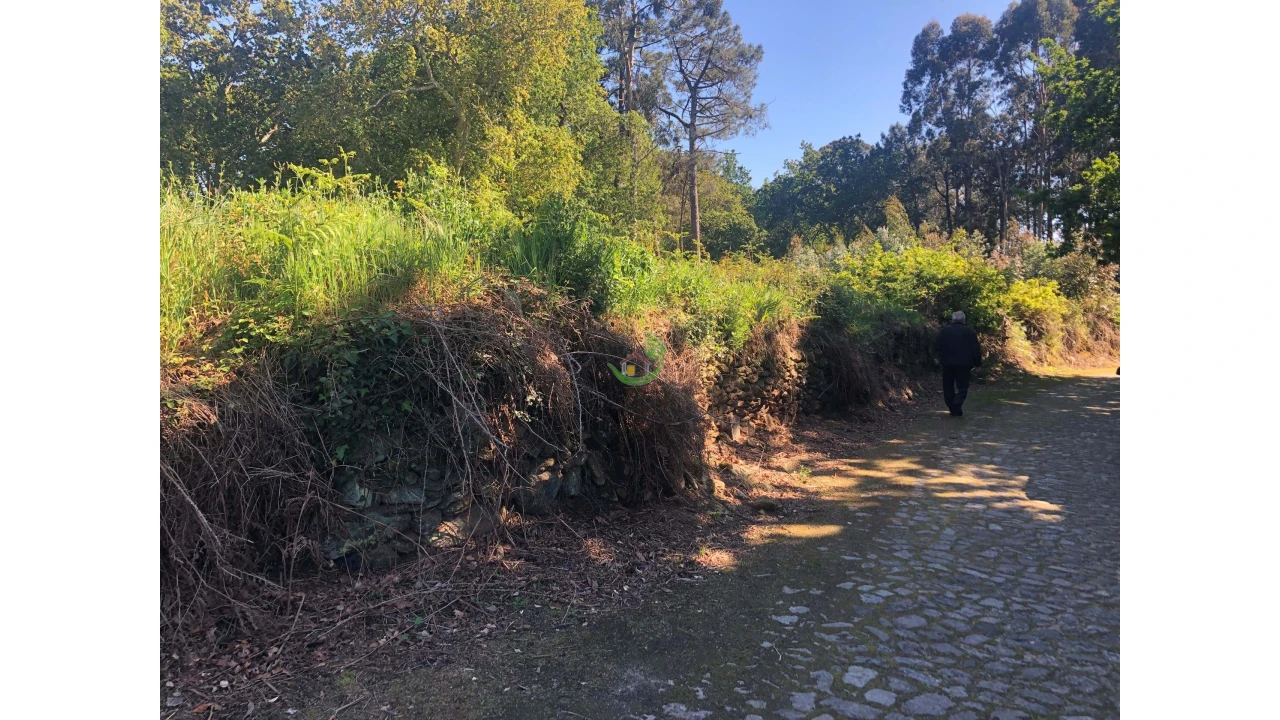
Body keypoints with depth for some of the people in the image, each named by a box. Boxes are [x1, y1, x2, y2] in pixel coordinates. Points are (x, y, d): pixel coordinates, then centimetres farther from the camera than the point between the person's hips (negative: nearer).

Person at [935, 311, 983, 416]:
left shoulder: (945, 331, 0)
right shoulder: (970, 331, 0)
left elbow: (937, 347, -1)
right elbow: (976, 349, -1)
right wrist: (977, 363, 7)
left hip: (948, 363, 1)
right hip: (963, 364, -1)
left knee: (948, 386, 11)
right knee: (962, 386, 5)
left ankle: (952, 408, 10)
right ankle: (956, 405, -16)